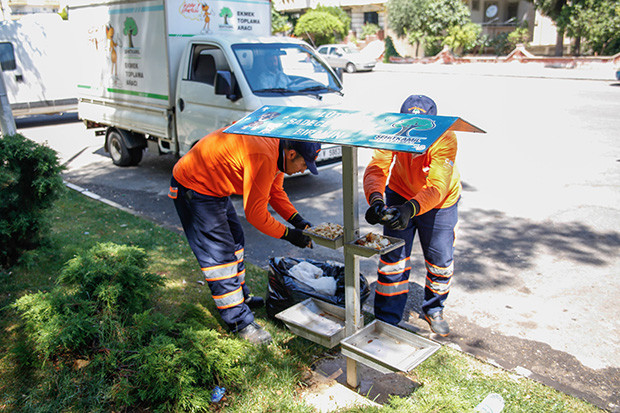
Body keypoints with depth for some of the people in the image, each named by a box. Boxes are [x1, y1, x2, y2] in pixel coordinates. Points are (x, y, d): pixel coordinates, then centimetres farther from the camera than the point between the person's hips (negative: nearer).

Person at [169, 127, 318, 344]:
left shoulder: (277, 150, -1)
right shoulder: (263, 158, -32)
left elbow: (275, 192, 10)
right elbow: (255, 213, -27)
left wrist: (299, 221, 0)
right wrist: (288, 234, -17)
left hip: (214, 186, 11)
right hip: (193, 188, -11)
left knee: (234, 239, 20)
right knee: (220, 253, -8)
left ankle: (241, 296, 38)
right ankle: (240, 321, 0)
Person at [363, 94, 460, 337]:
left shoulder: (445, 139, -34)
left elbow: (437, 187, -41)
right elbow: (376, 169, -36)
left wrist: (411, 209, -58)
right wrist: (375, 199, -56)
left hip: (440, 203, -1)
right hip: (400, 196, 1)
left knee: (440, 260, 9)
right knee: (392, 257, -1)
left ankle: (433, 310, 38)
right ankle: (386, 319, 15)